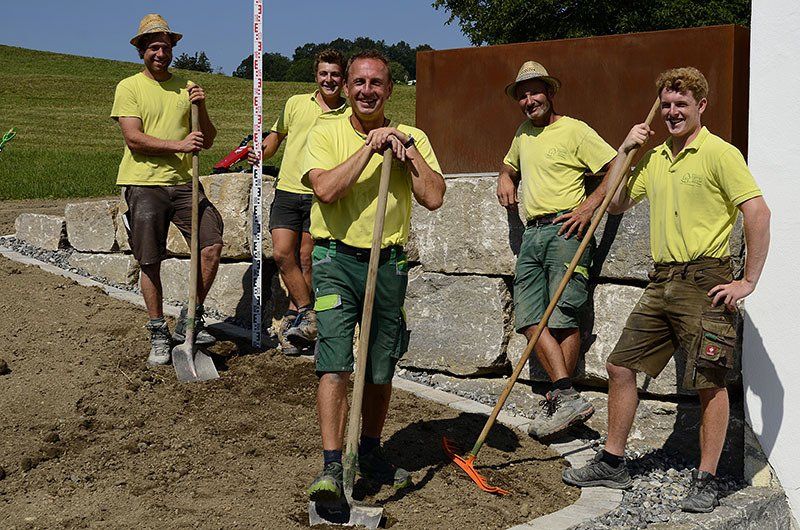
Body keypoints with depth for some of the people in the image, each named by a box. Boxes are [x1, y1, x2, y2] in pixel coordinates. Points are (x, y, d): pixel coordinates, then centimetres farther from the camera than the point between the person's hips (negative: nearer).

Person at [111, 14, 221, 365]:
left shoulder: (186, 87, 13)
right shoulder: (129, 87, 3)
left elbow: (207, 141, 11)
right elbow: (133, 139, -10)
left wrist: (201, 108, -6)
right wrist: (178, 144, -20)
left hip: (184, 182, 3)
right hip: (144, 184, -3)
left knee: (212, 243, -10)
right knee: (151, 263, 1)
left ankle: (190, 320, 6)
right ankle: (158, 334, 15)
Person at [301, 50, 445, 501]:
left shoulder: (412, 138, 5)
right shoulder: (326, 133, 0)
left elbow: (434, 198, -7)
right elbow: (326, 189, -18)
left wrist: (406, 148, -10)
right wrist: (370, 147, -15)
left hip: (389, 263, 2)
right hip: (337, 260, -2)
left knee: (381, 370, 12)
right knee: (335, 365, -12)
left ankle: (371, 453, 30)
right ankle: (332, 467, -10)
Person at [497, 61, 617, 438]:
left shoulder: (574, 130, 0)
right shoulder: (523, 134, 22)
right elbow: (509, 164, 43)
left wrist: (590, 204, -14)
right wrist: (505, 179, 20)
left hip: (565, 229, -7)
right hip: (531, 234, 7)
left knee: (563, 318, -11)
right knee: (530, 320, -6)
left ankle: (558, 399, -4)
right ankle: (568, 399, -9)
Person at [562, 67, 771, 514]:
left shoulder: (719, 153, -8)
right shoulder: (655, 157, 15)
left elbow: (758, 212, -13)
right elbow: (617, 204, 22)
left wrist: (748, 282, -15)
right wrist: (625, 152, 10)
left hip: (704, 280, -8)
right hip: (663, 281, 8)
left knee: (710, 382, -2)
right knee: (621, 366, 9)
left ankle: (706, 481, 9)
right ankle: (613, 464, 20)